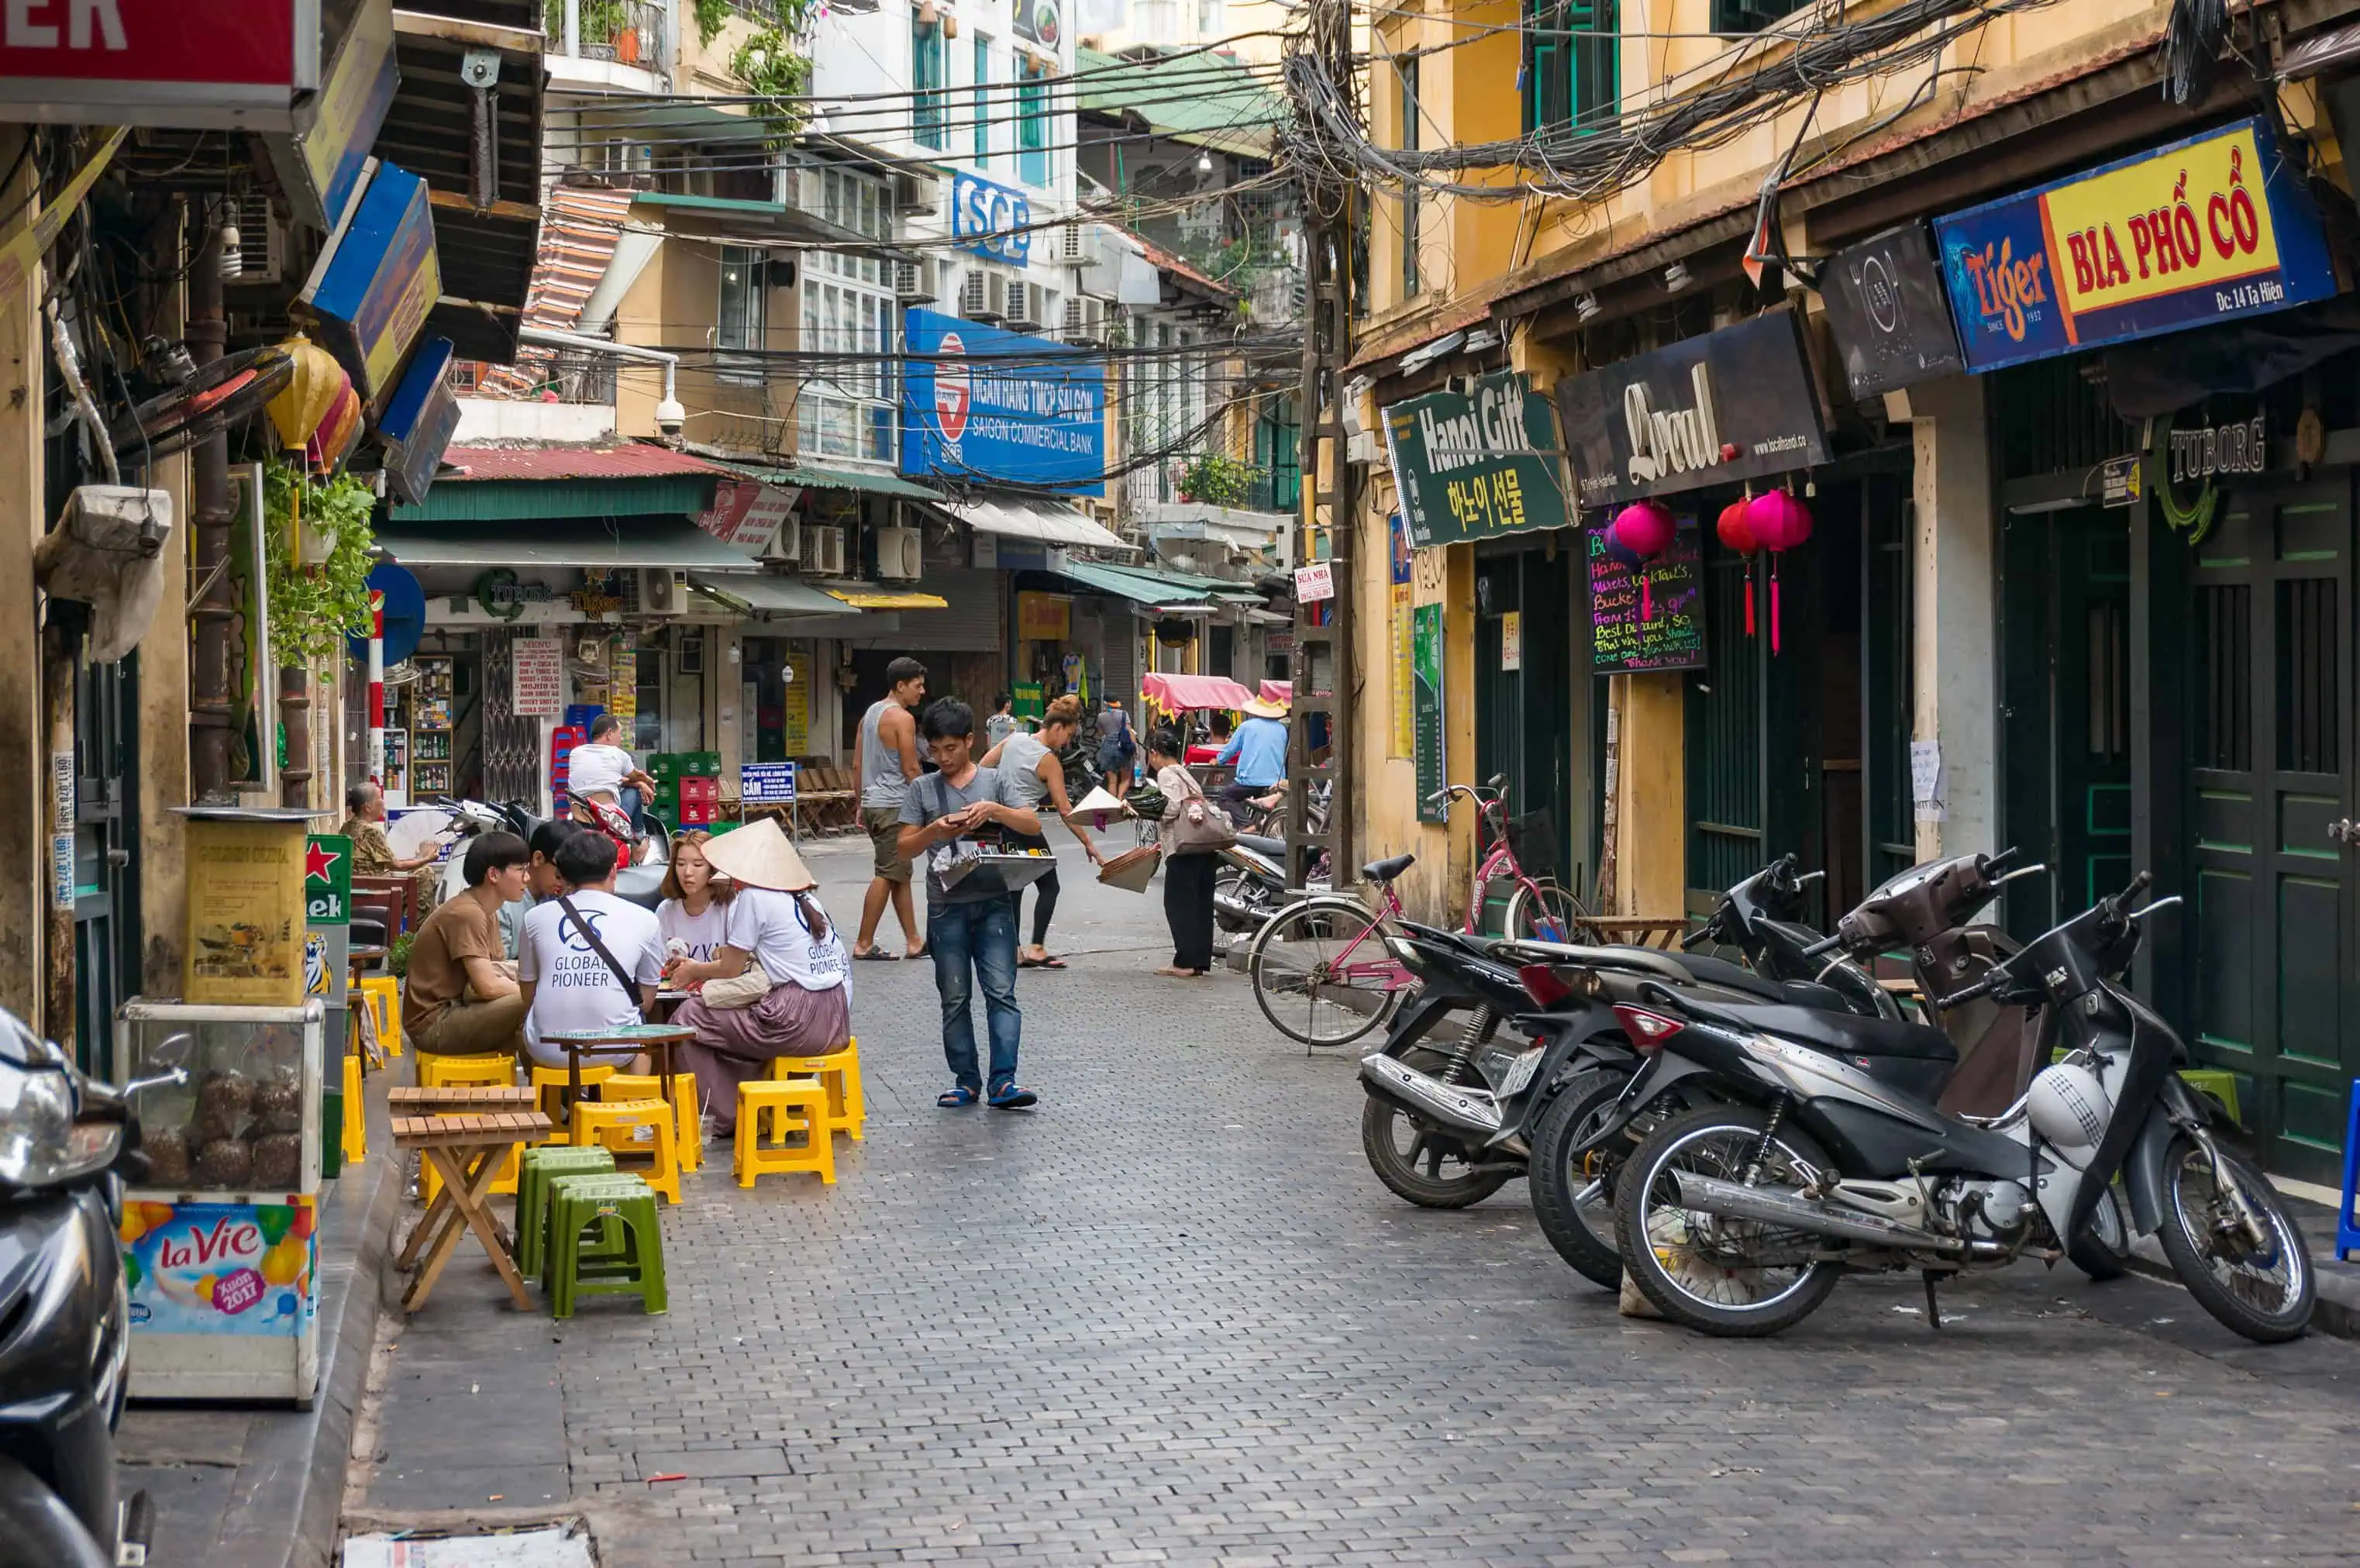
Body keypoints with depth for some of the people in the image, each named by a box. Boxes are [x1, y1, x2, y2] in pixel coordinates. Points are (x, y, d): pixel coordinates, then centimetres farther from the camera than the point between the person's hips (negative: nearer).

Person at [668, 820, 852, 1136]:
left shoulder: (753, 897, -5)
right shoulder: (804, 897, 18)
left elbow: (731, 969, 0)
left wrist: (693, 972, 20)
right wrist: (701, 968, 32)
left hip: (800, 1024, -9)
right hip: (837, 1024, 9)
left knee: (688, 1017, 4)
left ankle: (732, 1117, 10)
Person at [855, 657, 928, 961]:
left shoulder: (871, 713, 15)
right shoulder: (902, 718, -13)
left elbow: (859, 763, 17)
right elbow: (910, 769, -14)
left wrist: (861, 804, 21)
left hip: (872, 802, 10)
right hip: (893, 805, -10)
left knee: (901, 875, 13)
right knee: (887, 875, -5)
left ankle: (913, 941, 16)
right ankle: (864, 945, -5)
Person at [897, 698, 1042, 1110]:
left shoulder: (996, 781, 7)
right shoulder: (922, 789, 8)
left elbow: (1033, 826, -2)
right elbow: (905, 849, 4)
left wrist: (994, 809, -17)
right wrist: (935, 831, -15)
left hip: (993, 903, -1)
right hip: (946, 908, 1)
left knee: (1001, 992, -9)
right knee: (955, 999, 5)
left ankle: (1002, 1083, -13)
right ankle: (966, 1082, 12)